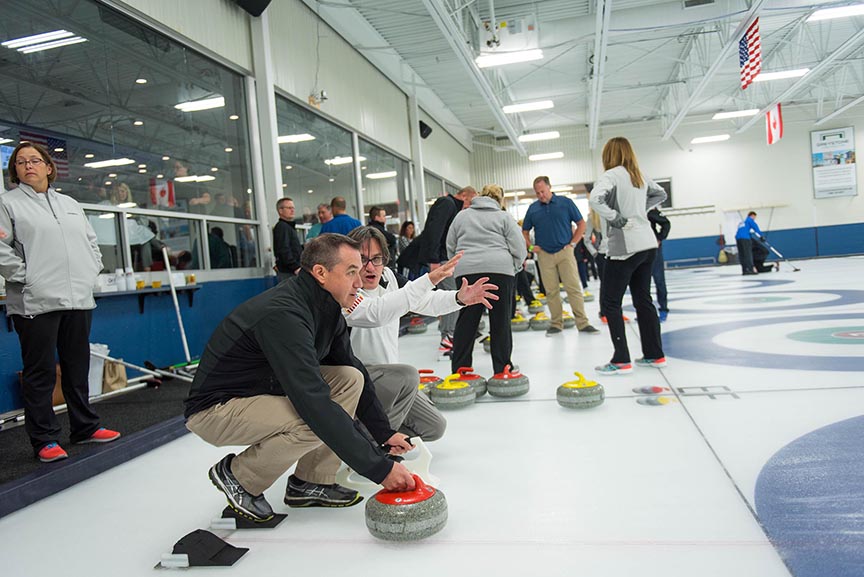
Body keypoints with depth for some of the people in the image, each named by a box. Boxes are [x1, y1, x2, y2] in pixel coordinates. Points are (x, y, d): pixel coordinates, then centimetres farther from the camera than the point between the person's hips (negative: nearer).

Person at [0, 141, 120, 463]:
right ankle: (44, 439, 10)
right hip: (35, 303, -5)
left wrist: (90, 273, 8)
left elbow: (91, 243, 20)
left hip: (79, 299, 5)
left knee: (78, 368, 13)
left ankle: (84, 427, 24)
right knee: (40, 373, 0)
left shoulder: (70, 204, 19)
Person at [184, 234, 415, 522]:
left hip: (268, 389, 9)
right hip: (214, 410, -9)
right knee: (316, 421, -31)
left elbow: (353, 368, 8)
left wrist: (384, 433, 1)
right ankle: (237, 476, -3)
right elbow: (315, 404, -37)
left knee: (350, 379, -5)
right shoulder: (283, 314, -31)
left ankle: (310, 482, 3)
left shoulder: (325, 307, -3)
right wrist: (379, 468, -33)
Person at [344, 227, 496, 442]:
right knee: (406, 375, -32)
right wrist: (430, 279, -50)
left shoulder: (387, 276, -3)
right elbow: (377, 313, -42)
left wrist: (459, 297, -20)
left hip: (387, 378, 8)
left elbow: (426, 301, 1)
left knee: (434, 427, 6)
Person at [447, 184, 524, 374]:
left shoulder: (461, 216, 19)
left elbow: (450, 247, 19)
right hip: (499, 271, -2)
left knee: (466, 321, 7)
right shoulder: (504, 217, 11)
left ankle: (459, 370, 9)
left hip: (466, 272, 2)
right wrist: (512, 268, 17)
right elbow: (519, 249, 3)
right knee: (500, 322, 5)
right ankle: (502, 369, 11)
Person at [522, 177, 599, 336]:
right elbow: (525, 231, 17)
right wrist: (531, 247, 3)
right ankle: (556, 323, 14)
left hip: (565, 252, -2)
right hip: (544, 254, 2)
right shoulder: (533, 208, 7)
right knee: (551, 291, 5)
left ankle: (582, 323, -1)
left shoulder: (566, 202, 0)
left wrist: (573, 243, -3)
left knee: (574, 288, -5)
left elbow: (581, 224, 4)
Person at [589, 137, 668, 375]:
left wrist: (616, 219, -18)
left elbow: (595, 199, -29)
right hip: (647, 243, 8)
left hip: (625, 246, -8)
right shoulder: (640, 176, 13)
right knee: (643, 299, 15)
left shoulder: (612, 175, -10)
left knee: (611, 302, -1)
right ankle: (655, 355, 20)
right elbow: (660, 194, 30)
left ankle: (621, 360, -2)